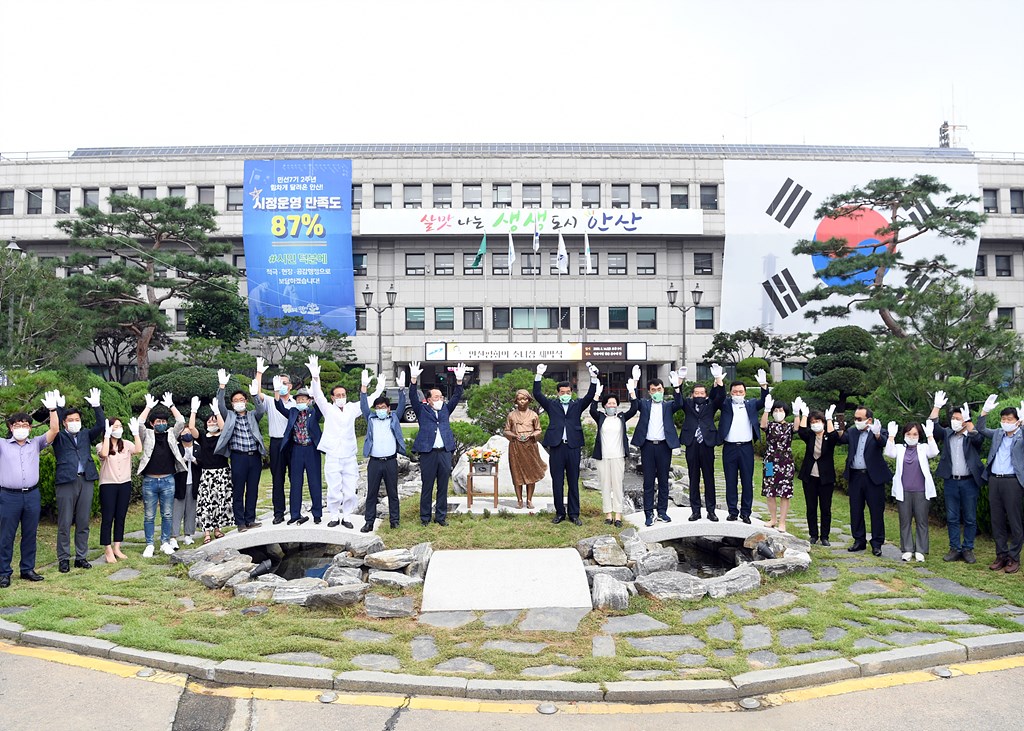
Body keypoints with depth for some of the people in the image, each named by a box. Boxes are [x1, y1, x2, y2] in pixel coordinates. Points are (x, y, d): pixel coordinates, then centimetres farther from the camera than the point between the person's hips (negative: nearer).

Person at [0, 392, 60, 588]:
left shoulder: (36, 443, 11)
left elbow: (54, 430, 2)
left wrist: (52, 409, -9)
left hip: (32, 495, 2)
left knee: (30, 535, 9)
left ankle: (27, 569, 18)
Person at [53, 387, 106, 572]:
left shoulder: (86, 436, 15)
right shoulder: (59, 437, 7)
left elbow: (101, 426, 3)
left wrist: (96, 406, -6)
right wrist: (58, 408, -20)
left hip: (86, 481, 3)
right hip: (66, 482, -3)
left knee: (83, 523, 8)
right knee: (64, 524, 0)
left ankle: (81, 557, 15)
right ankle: (63, 559, 8)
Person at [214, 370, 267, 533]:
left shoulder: (253, 415, 13)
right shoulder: (229, 416, 10)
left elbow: (262, 410, -7)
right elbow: (220, 405, -6)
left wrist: (256, 394, -22)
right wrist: (222, 386, -19)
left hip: (255, 457, 2)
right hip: (238, 457, -2)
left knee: (253, 490, 7)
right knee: (238, 491, 0)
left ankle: (250, 519, 15)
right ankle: (240, 522, 7)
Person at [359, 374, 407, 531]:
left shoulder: (394, 418, 9)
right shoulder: (371, 419, 9)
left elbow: (402, 406, -2)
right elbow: (363, 406, 0)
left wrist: (402, 388, -16)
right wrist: (364, 387, -12)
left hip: (391, 461, 0)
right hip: (374, 461, 1)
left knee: (392, 492, 6)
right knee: (372, 493, 4)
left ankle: (394, 520, 13)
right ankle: (369, 521, 9)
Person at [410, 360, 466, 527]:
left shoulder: (445, 410, 16)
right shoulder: (422, 410, 6)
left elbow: (456, 397, 9)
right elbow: (413, 397, -6)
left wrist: (459, 380, -5)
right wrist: (414, 379, -18)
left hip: (445, 452, 4)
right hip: (427, 453, -3)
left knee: (443, 487, 8)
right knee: (427, 487, 4)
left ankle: (441, 516, 16)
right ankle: (425, 517, 12)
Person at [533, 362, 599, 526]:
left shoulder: (577, 406, 12)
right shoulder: (552, 405, 11)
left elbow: (590, 396, -2)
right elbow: (537, 394, 0)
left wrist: (593, 377, -14)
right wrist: (539, 375, -10)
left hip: (573, 447, 0)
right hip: (556, 447, 0)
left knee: (573, 482, 5)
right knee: (557, 482, 5)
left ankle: (574, 514, 11)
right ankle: (559, 513, 14)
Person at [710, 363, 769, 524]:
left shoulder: (751, 404, 10)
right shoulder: (725, 405, 5)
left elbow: (764, 402, -3)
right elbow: (717, 397, -12)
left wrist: (763, 385, -20)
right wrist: (718, 381, -30)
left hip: (746, 447, 1)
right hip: (729, 448, -1)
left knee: (747, 481, 4)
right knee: (730, 481, 5)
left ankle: (745, 512, 12)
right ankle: (733, 511, 14)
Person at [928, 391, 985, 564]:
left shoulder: (972, 436, -2)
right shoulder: (946, 433, 7)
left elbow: (978, 438, -23)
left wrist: (968, 421, -30)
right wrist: (937, 406, -14)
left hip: (969, 483, -3)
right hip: (950, 482, 3)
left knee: (970, 519, 6)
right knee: (952, 518, 8)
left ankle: (968, 549, 15)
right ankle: (955, 549, 15)